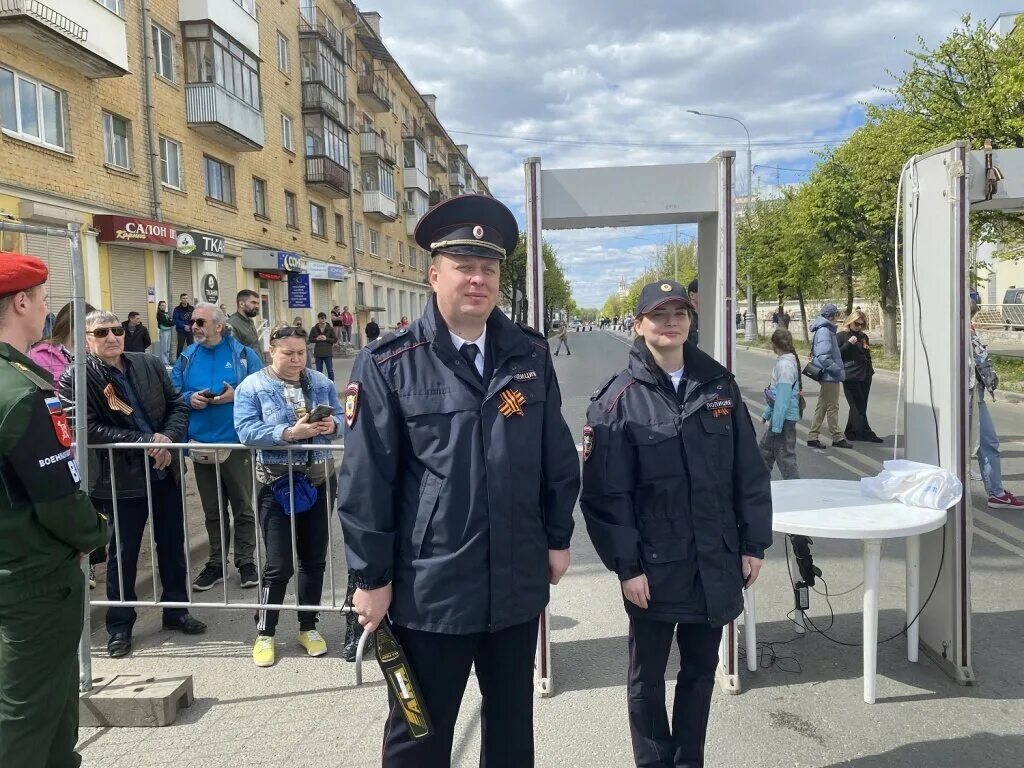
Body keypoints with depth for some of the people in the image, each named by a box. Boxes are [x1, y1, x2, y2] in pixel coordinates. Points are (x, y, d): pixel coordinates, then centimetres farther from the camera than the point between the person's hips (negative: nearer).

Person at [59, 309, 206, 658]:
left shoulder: (150, 364, 3)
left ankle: (176, 609, 32)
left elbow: (177, 405, 6)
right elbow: (89, 429, -19)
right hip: (121, 479, -4)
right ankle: (119, 625, 25)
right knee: (122, 553, 8)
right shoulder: (76, 378, -10)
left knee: (172, 545, 15)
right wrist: (145, 441, -22)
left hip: (165, 471, 4)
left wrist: (168, 438, -13)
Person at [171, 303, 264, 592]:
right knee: (212, 511, 14)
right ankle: (216, 563, 25)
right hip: (201, 444, 3)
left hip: (236, 443, -3)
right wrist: (189, 398, -11)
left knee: (242, 507, 8)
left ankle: (245, 561, 20)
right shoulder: (187, 357, 7)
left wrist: (236, 395, -19)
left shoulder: (244, 354, -3)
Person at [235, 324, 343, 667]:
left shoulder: (322, 383, 6)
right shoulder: (252, 387, -6)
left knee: (314, 559, 13)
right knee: (278, 564, 1)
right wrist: (289, 432, -29)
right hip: (277, 485, -4)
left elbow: (340, 416, 8)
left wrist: (332, 425, -16)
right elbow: (246, 431, -17)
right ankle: (264, 634, 20)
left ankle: (308, 627, 30)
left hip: (319, 481, 4)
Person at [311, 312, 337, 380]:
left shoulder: (330, 329, -1)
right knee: (319, 371, 8)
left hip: (328, 353, -2)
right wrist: (316, 339, -10)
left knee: (330, 371, 0)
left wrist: (326, 339, -14)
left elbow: (335, 340, 0)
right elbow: (310, 339, 9)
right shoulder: (314, 329, 3)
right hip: (318, 353, 2)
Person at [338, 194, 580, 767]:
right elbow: (366, 481, -9)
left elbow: (558, 456, 7)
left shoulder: (531, 355, 1)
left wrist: (558, 538, 8)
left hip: (518, 582, 4)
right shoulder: (388, 365, -10)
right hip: (428, 587, -3)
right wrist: (372, 577, -7)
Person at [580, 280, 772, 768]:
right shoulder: (619, 398, -9)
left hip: (716, 561, 4)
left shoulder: (720, 386, 3)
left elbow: (749, 472, 7)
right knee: (648, 675, 12)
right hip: (654, 565, -3)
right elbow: (605, 493, -10)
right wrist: (626, 566, -12)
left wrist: (753, 544, 5)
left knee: (700, 669, 18)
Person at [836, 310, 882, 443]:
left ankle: (851, 433, 16)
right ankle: (866, 434, -9)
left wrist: (870, 370, 17)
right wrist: (849, 343, -19)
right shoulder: (841, 336, -2)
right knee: (858, 407, -9)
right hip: (851, 377, -6)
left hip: (865, 376, 7)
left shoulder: (863, 336, 16)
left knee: (860, 407, 8)